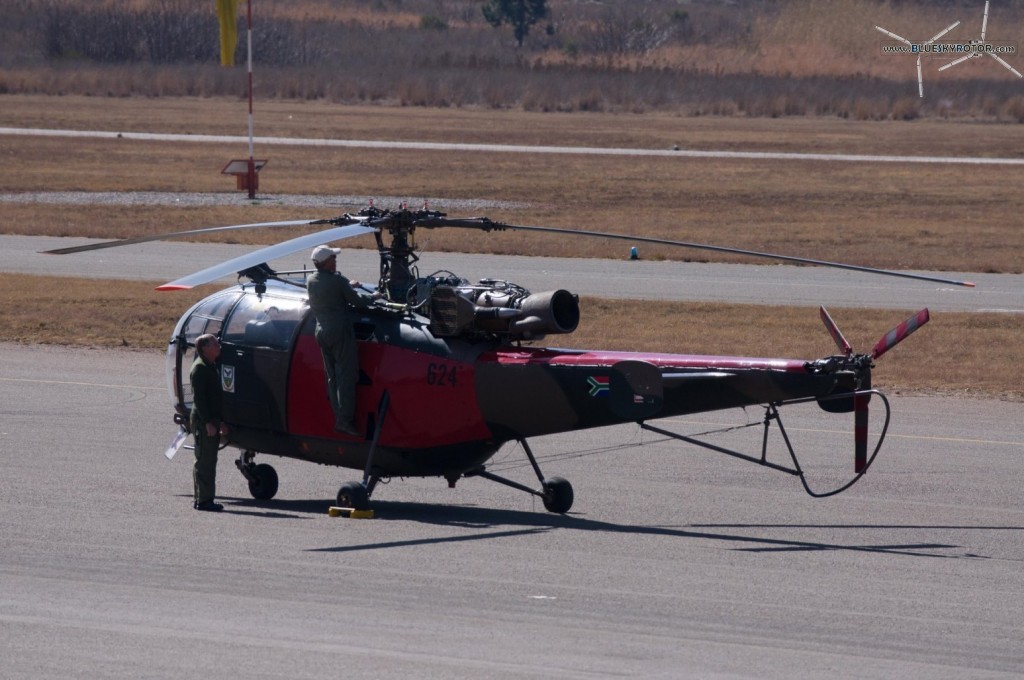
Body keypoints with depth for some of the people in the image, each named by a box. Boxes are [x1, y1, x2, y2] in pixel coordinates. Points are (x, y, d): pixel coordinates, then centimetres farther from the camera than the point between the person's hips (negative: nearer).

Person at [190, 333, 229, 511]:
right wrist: (208, 423, -23)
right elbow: (198, 397, -19)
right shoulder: (199, 368, -13)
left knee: (208, 461, 12)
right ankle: (203, 500, -9)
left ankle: (202, 499, 17)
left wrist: (220, 421, 23)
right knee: (204, 461, -9)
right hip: (203, 422, -10)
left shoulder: (211, 367, 18)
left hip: (211, 421, 10)